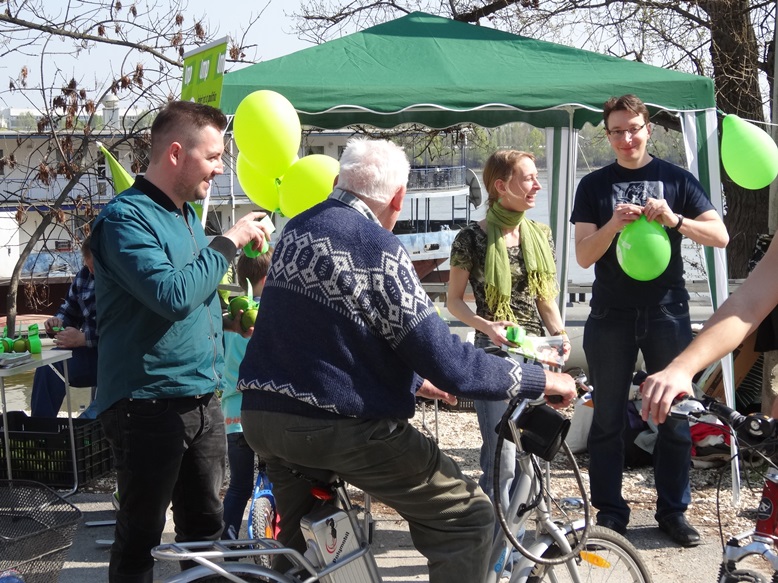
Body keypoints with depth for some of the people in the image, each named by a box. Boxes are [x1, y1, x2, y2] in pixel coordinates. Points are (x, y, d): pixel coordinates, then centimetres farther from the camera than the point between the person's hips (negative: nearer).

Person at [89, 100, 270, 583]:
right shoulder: (127, 217, -14)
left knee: (205, 525, 15)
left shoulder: (187, 214, 14)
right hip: (149, 402, -8)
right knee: (141, 534, 1)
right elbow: (172, 295, -26)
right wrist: (228, 241, -17)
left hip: (203, 398, 8)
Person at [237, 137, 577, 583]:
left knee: (300, 545, 31)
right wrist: (542, 380, -6)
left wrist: (413, 380, 30)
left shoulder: (298, 228, 9)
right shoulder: (377, 246, -15)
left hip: (262, 416, 8)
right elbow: (447, 361, -18)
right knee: (467, 517, 3)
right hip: (338, 426, -8)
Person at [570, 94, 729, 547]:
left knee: (676, 416, 4)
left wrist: (675, 220, -20)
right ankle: (610, 512, 15)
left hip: (667, 313, 0)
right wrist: (614, 224, -20)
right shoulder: (594, 186, 5)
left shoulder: (676, 179, 5)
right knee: (608, 418, 5)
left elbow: (720, 236, -3)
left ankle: (673, 510, 17)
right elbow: (584, 256, -2)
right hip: (611, 317, 0)